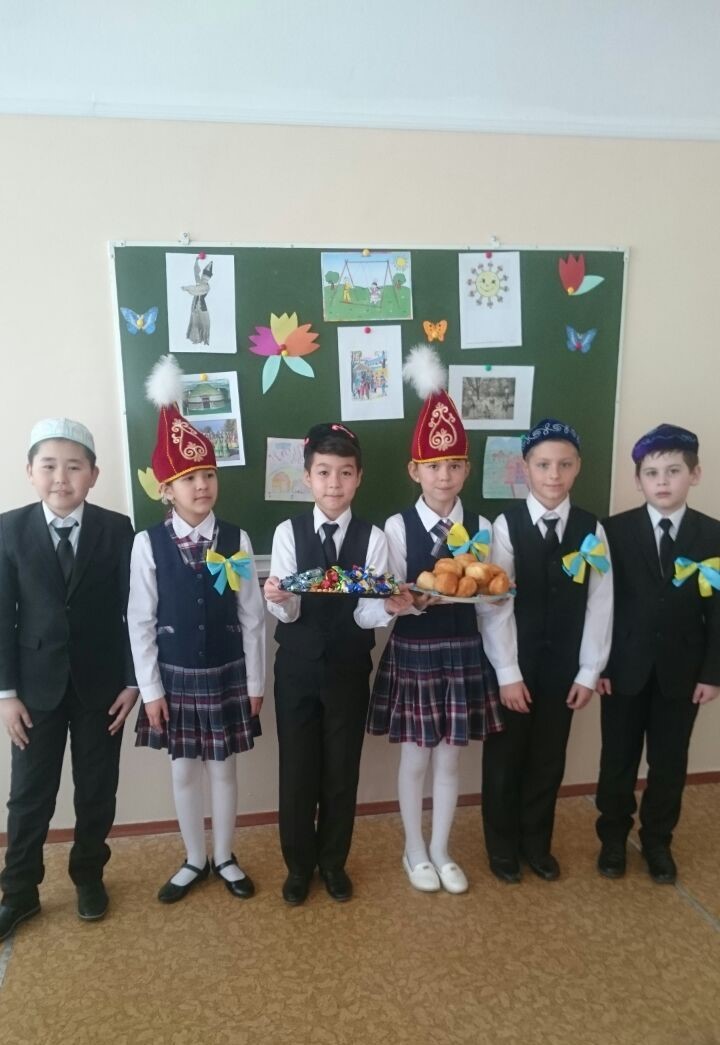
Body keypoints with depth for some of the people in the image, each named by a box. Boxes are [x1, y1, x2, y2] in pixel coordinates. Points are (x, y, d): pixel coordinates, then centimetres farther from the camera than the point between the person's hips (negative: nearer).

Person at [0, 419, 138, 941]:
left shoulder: (117, 530, -6)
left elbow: (132, 611, -4)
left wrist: (132, 681, -5)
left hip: (100, 684, 0)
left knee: (97, 790, 13)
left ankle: (89, 876, 35)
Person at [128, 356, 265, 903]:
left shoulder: (237, 540, -8)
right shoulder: (148, 543, -10)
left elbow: (252, 617, -3)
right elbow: (140, 622, -5)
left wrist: (255, 681, -1)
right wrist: (150, 687, -5)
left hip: (228, 675, 0)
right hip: (176, 677, 0)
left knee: (224, 769, 14)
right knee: (184, 772, 15)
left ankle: (225, 857, 35)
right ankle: (194, 861, 35)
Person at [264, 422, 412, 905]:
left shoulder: (372, 537, -6)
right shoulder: (288, 532, -6)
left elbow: (366, 615, -11)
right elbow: (287, 612, -13)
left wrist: (390, 608, -33)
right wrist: (279, 599, -35)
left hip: (349, 671, 0)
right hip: (296, 669, 0)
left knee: (342, 771, 14)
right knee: (297, 771, 11)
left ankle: (333, 862, 36)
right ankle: (299, 864, 34)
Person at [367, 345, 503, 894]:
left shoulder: (481, 527, -2)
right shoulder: (397, 527, -8)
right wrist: (415, 601, -29)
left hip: (464, 653, 2)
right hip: (412, 654, -2)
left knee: (450, 760, 14)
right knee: (415, 760, 11)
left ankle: (441, 851, 34)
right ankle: (415, 851, 33)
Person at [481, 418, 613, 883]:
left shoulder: (592, 529, -2)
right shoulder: (506, 525, -11)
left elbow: (600, 605, 0)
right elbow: (497, 605, -12)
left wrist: (589, 672, -2)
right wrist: (508, 673, -13)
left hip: (563, 666, 3)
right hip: (513, 666, -2)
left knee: (549, 759, 16)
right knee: (505, 759, 12)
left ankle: (537, 844, 36)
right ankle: (503, 848, 32)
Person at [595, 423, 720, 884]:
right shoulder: (616, 531, -5)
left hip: (681, 673, 1)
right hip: (625, 669, -1)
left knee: (669, 763, 13)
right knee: (618, 759, 12)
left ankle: (658, 840, 33)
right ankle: (613, 836, 31)